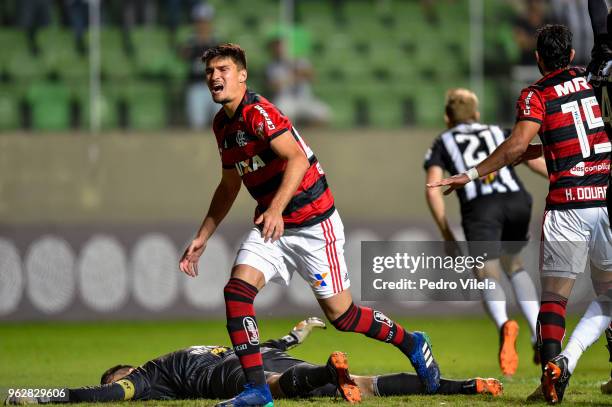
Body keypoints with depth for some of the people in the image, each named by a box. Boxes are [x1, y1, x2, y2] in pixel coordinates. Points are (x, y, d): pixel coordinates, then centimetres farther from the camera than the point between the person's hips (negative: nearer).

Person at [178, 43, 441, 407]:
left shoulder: (257, 112, -17)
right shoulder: (222, 125, 10)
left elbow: (297, 158, -29)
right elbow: (229, 186, 21)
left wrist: (277, 207, -39)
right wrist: (202, 238, 18)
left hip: (313, 223, -8)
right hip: (271, 226, 8)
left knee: (340, 315, 0)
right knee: (237, 290, -14)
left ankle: (411, 343, 25)